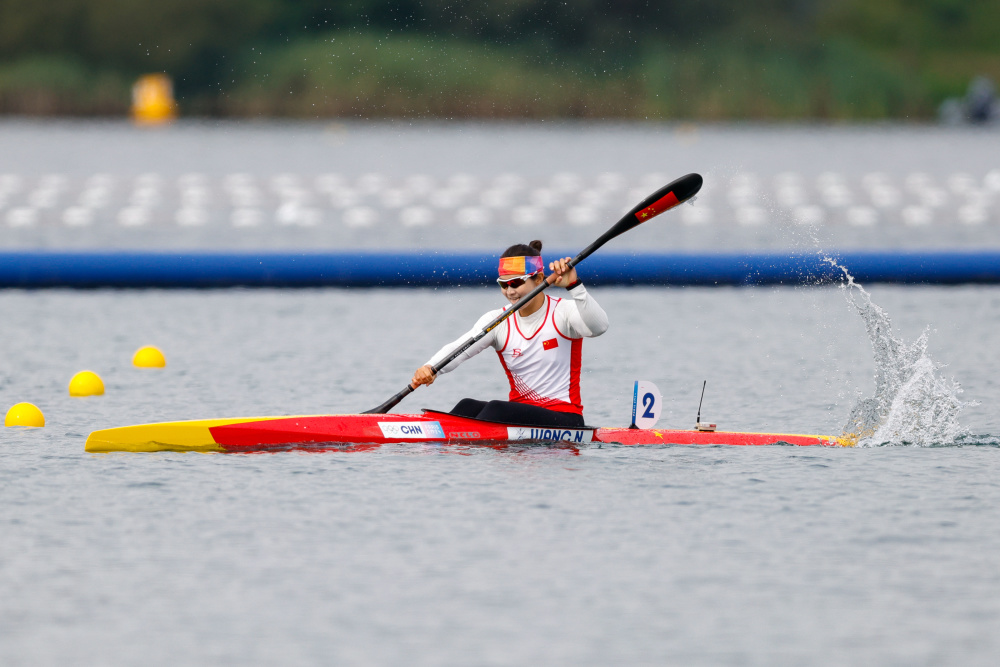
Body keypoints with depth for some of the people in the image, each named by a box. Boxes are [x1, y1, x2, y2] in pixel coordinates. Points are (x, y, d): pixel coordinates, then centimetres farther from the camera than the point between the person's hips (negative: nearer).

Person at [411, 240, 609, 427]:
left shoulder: (562, 312, -6)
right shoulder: (498, 320, 4)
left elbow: (598, 327, -27)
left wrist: (574, 286, -41)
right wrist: (430, 368, -32)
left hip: (565, 418, -4)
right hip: (521, 412, 4)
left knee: (496, 410, -29)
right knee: (468, 407, -24)